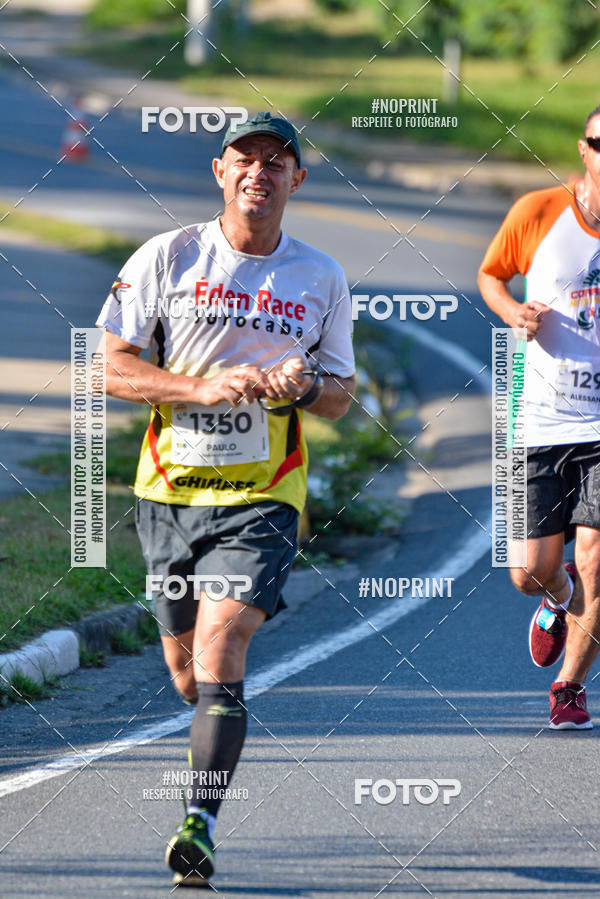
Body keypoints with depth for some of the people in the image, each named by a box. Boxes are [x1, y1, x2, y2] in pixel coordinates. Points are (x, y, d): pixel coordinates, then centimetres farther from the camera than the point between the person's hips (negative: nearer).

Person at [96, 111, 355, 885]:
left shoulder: (322, 278, 4)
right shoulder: (167, 257, -1)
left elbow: (341, 392, 12)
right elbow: (111, 366, -4)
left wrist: (302, 387, -11)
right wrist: (204, 387, -18)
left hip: (262, 498, -1)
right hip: (170, 490, 2)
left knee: (219, 650, -19)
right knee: (185, 668, 11)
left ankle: (200, 823, -22)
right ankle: (213, 734, 45)